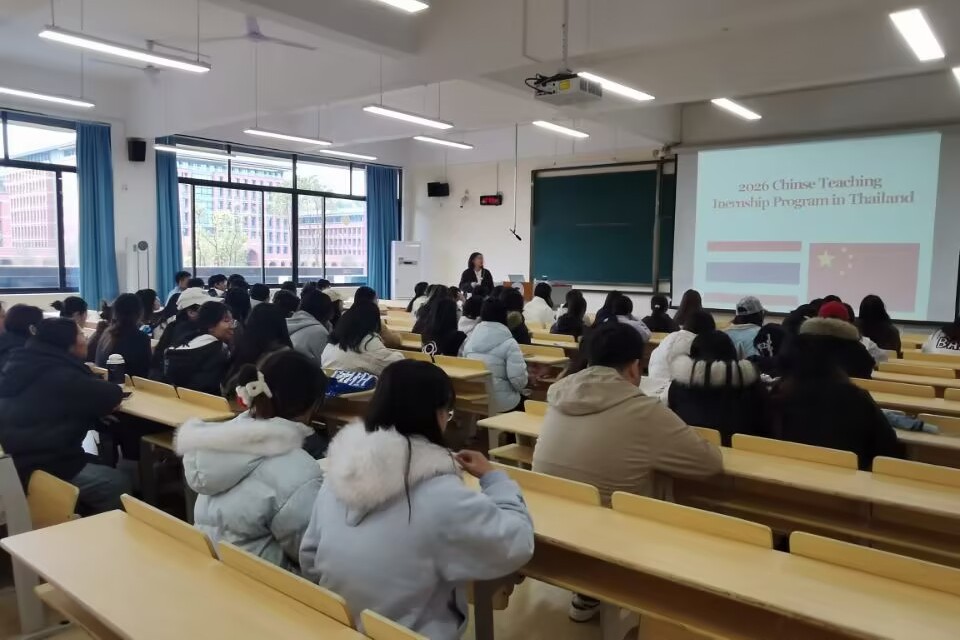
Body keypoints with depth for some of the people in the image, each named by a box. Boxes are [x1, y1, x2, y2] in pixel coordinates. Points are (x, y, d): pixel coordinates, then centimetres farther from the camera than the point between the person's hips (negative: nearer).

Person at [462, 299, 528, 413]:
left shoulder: (469, 340, 1)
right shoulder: (508, 343, -15)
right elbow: (519, 380, -20)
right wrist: (521, 386, 2)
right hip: (502, 403, -5)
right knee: (524, 400, 26)